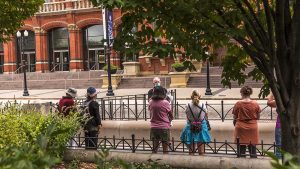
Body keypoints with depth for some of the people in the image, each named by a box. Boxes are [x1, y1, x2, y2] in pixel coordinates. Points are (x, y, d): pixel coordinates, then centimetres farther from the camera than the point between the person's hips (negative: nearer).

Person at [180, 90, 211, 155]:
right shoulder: (203, 106, -9)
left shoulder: (188, 106, -11)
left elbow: (187, 118, -2)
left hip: (190, 128, 0)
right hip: (201, 128, 0)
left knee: (191, 150, 12)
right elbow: (206, 117, 2)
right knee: (201, 151, 9)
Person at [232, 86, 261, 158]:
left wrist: (235, 125, 17)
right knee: (252, 149, 8)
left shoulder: (238, 104, -8)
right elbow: (258, 117, 5)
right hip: (252, 128, 1)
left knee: (241, 149, 6)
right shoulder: (255, 104, -5)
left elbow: (235, 118, -1)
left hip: (241, 128, -1)